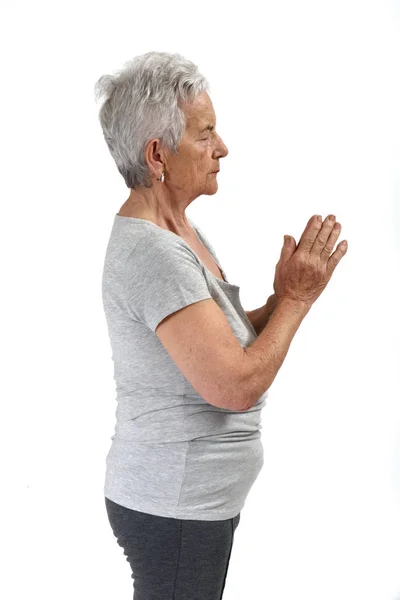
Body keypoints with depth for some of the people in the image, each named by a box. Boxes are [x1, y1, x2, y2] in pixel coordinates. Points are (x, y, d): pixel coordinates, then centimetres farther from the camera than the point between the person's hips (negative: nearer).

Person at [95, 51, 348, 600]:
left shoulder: (180, 231, 7)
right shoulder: (148, 252, -25)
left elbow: (221, 341, 10)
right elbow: (238, 385, -28)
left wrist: (281, 300, -5)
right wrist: (296, 297, -16)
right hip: (173, 511, -9)